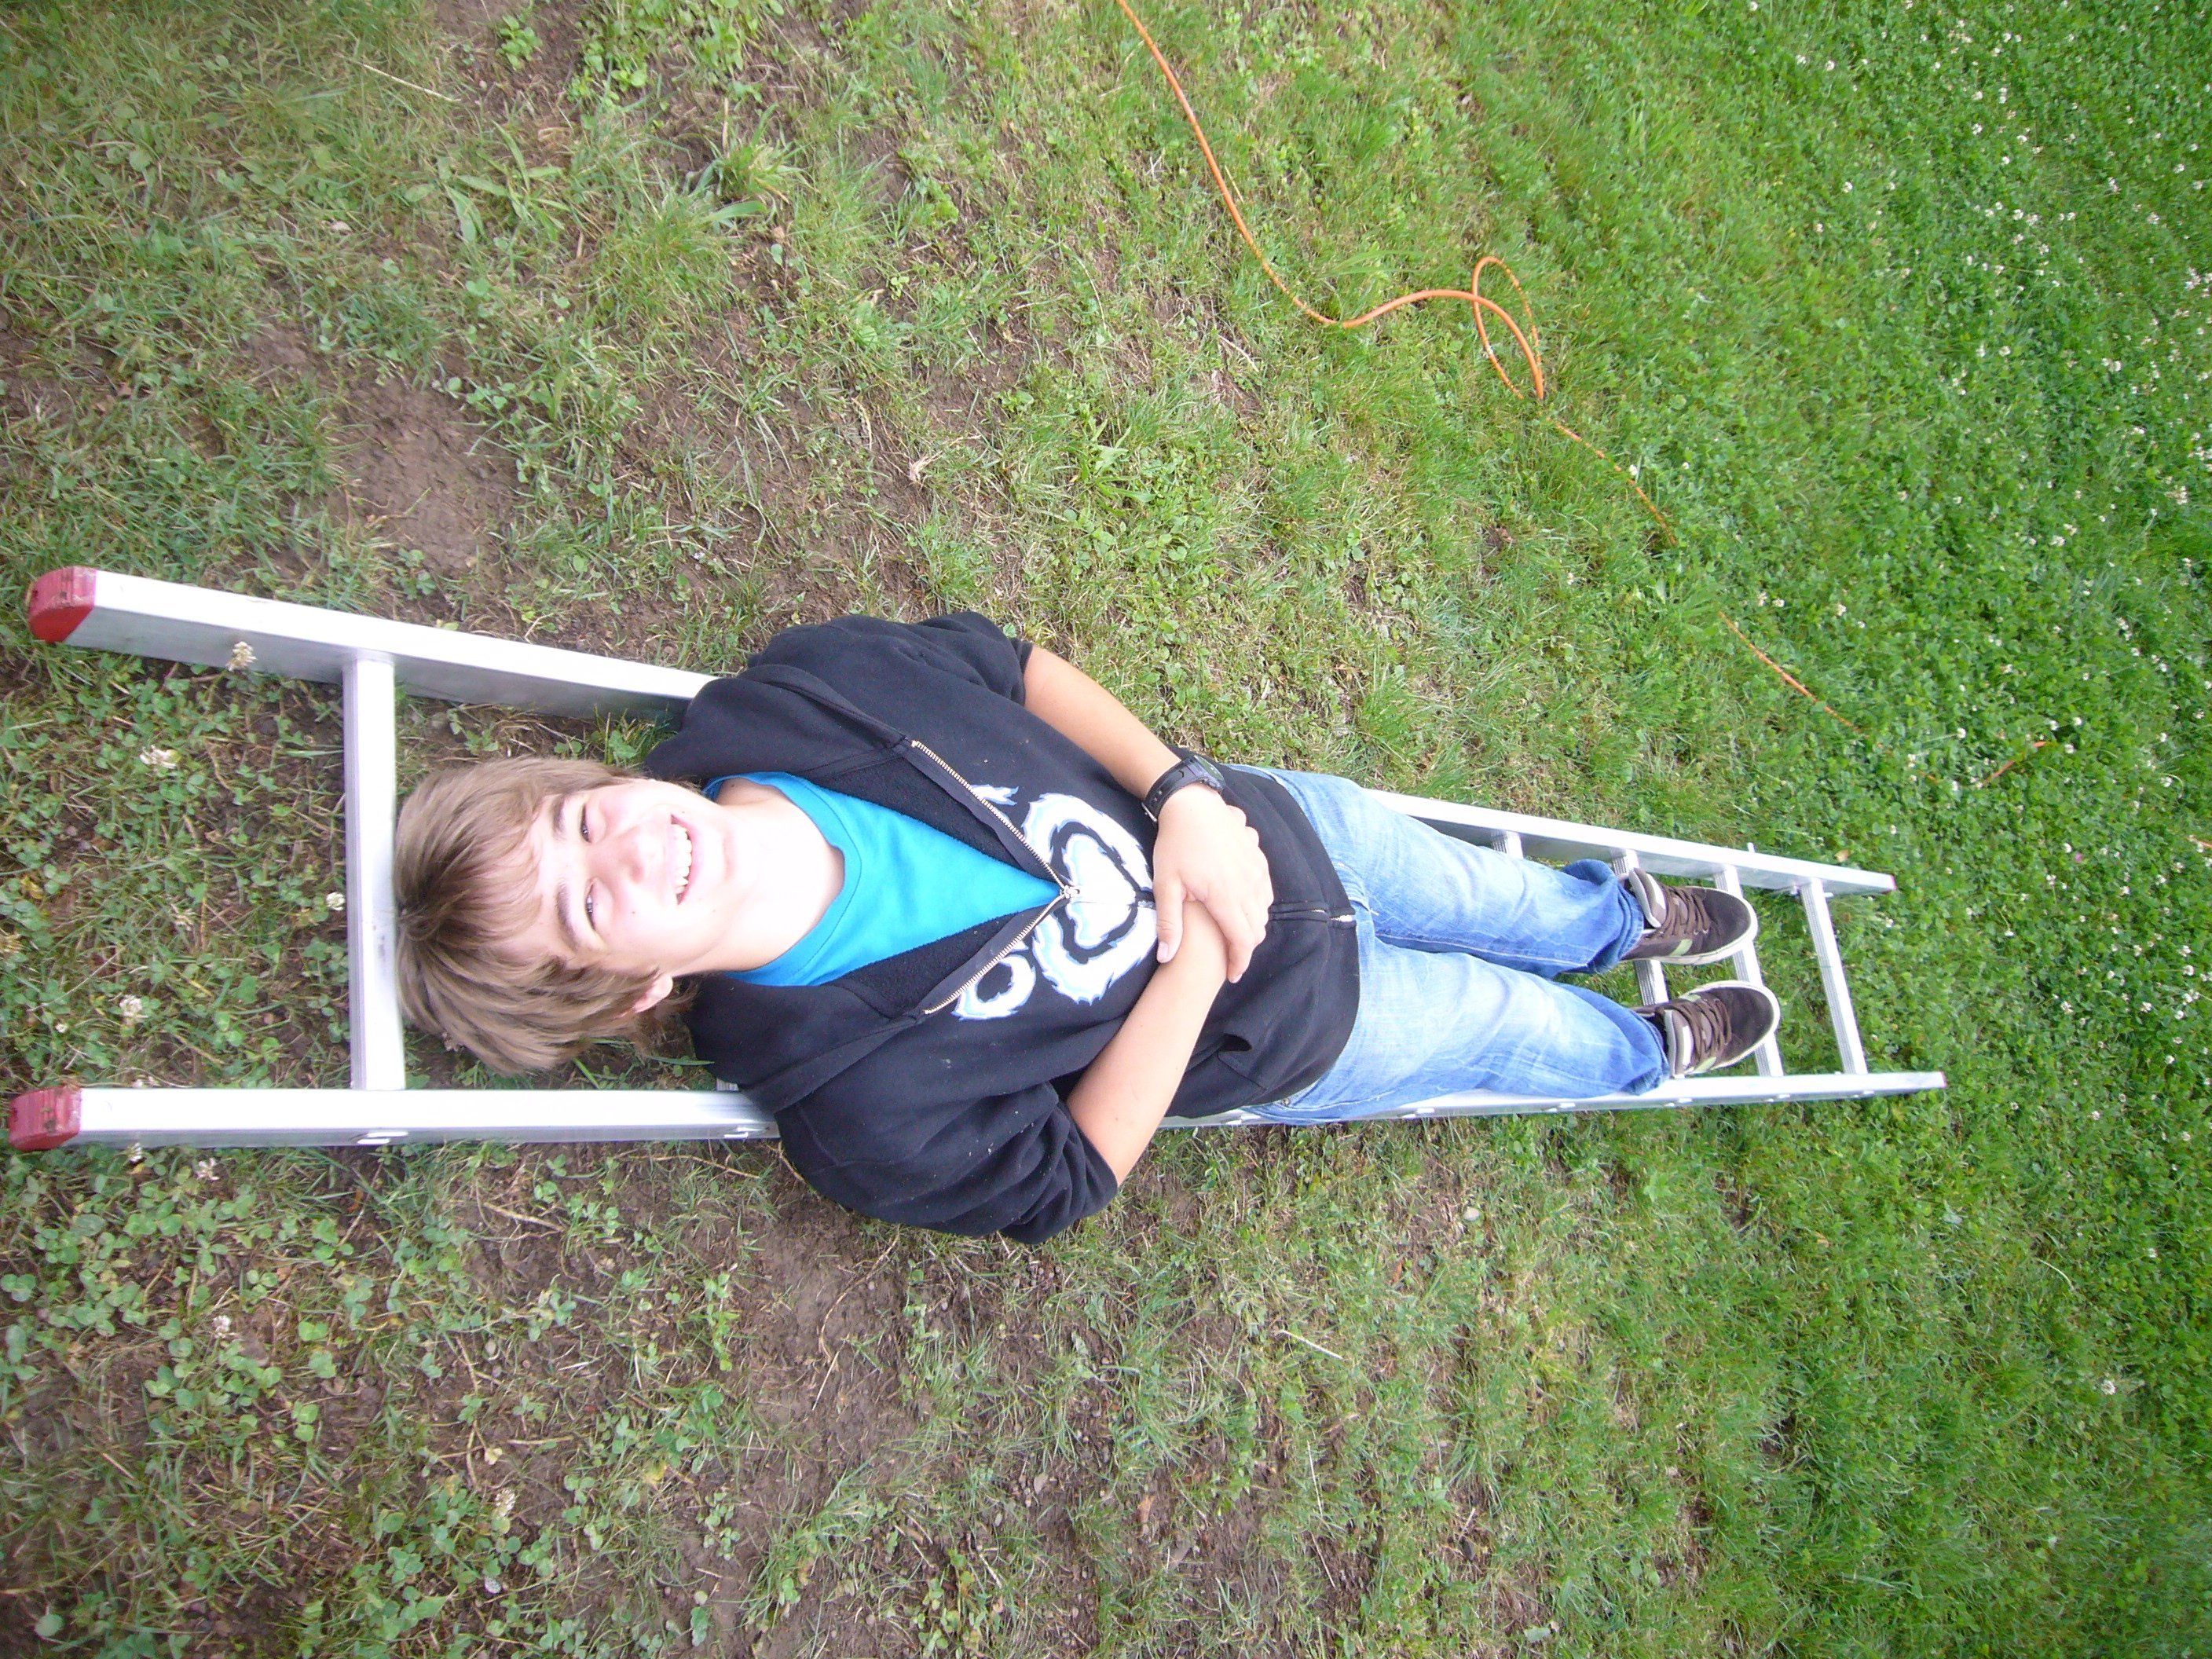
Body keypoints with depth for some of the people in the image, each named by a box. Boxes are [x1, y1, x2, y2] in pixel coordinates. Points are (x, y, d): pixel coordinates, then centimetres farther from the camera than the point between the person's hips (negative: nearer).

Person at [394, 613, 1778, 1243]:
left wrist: (1187, 796, -22)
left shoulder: (802, 692, -26)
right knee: (1501, 1020, 21)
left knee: (1488, 899, 28)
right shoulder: (847, 1100, -35)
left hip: (1243, 821, 4)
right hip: (1274, 1024, -3)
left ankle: (1620, 913, 67)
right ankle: (1648, 1055, 60)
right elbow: (1068, 1177, -22)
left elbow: (1010, 663, -11)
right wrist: (1197, 954, -26)